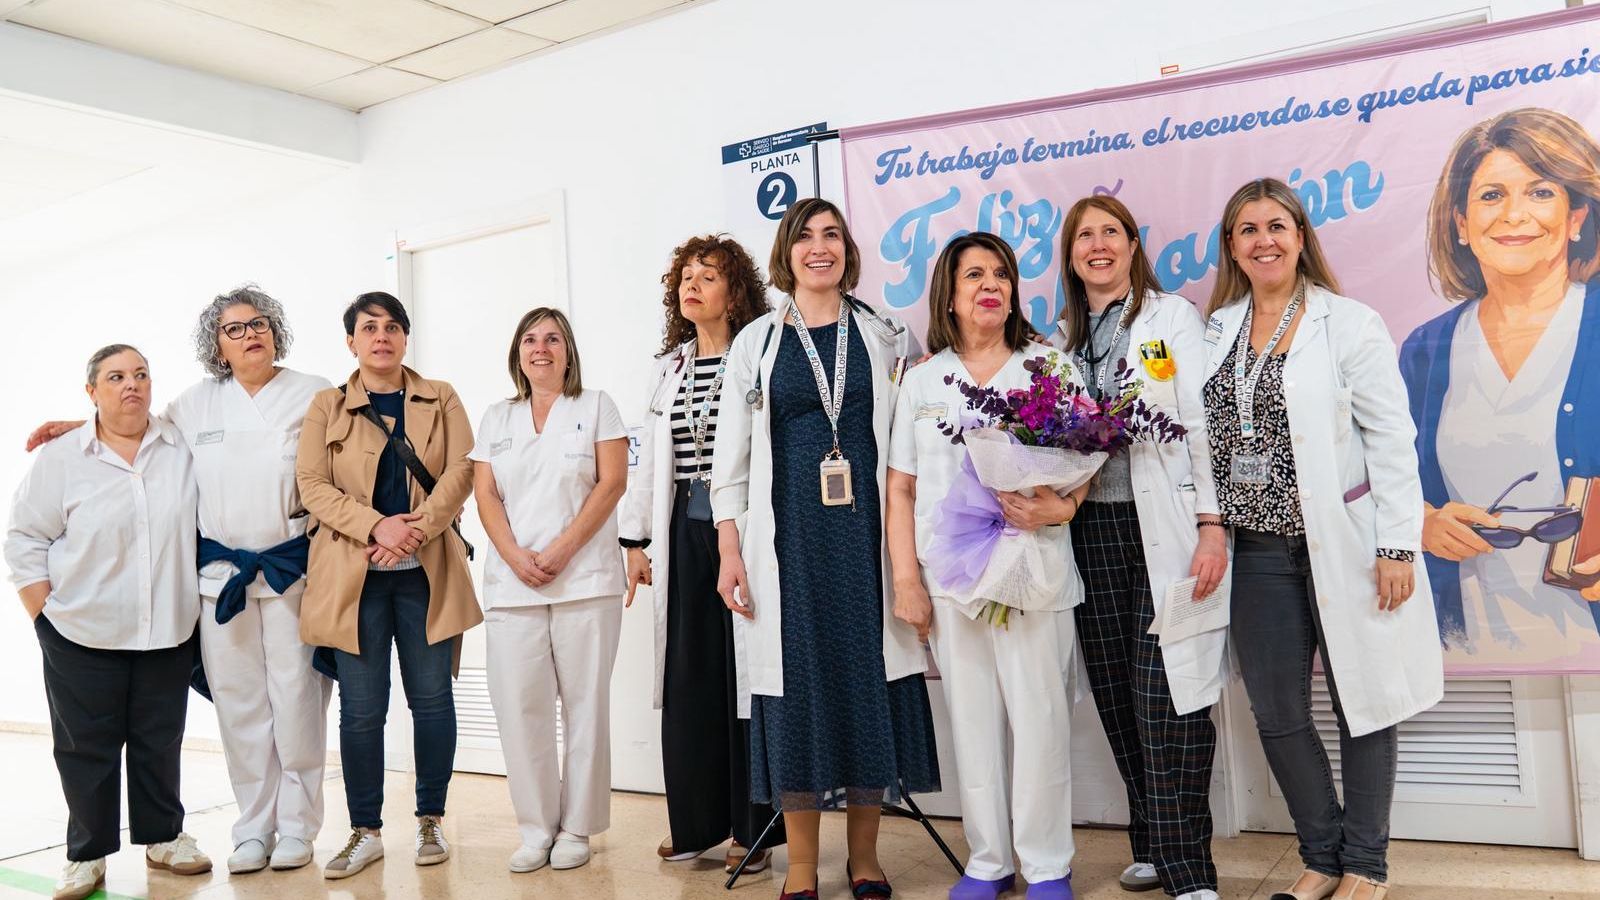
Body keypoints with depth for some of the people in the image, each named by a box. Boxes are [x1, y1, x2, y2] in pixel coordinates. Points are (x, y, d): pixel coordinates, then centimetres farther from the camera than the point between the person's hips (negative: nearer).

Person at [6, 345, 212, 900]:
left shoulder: (182, 450, 1)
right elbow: (25, 541, 1)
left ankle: (163, 838, 25)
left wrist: (190, 604, 4)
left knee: (160, 742, 10)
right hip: (84, 635, -1)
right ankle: (87, 855, 19)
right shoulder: (60, 460, -3)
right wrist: (47, 615, -3)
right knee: (87, 748, 6)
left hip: (168, 634, 2)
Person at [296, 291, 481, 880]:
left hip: (427, 571, 1)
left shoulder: (441, 400, 10)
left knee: (433, 700, 5)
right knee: (361, 709, 2)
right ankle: (366, 832, 15)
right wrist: (377, 526, -16)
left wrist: (417, 528, -15)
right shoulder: (327, 407, 9)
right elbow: (312, 485, -1)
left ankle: (431, 822, 19)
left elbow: (461, 470, -1)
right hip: (353, 574, 0)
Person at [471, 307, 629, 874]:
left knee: (584, 703, 0)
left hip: (585, 579, -3)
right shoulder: (497, 419, 17)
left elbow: (612, 483, -2)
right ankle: (536, 829, 10)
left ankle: (576, 828, 9)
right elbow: (485, 494, 9)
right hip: (512, 584, 3)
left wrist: (563, 549, -12)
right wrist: (515, 556, -8)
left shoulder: (595, 407, 8)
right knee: (519, 705, -1)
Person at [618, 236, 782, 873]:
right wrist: (637, 540, 14)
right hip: (684, 529, 5)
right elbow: (648, 460, 18)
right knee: (688, 674, 6)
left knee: (745, 671, -1)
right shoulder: (666, 368, 17)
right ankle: (695, 821, 18)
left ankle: (752, 827, 11)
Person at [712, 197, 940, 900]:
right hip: (789, 536, 0)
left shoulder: (885, 335, 9)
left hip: (866, 532, 1)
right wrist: (729, 550, -2)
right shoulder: (756, 343, 7)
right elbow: (730, 456, 5)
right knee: (797, 680, 2)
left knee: (870, 673, 2)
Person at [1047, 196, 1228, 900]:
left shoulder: (1173, 317, 3)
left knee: (1167, 695, -8)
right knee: (1116, 696, 7)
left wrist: (1212, 525, -12)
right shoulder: (1061, 339, 16)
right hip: (1093, 529, 5)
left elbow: (1203, 425, -4)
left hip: (1167, 529, -4)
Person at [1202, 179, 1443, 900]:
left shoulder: (1349, 323, -4)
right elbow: (1208, 439, 11)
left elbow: (1392, 439, -7)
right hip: (1260, 550, 4)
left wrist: (1397, 545, -11)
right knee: (1277, 715, 8)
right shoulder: (1216, 332, 8)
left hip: (1344, 546, -4)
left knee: (1362, 704, 7)